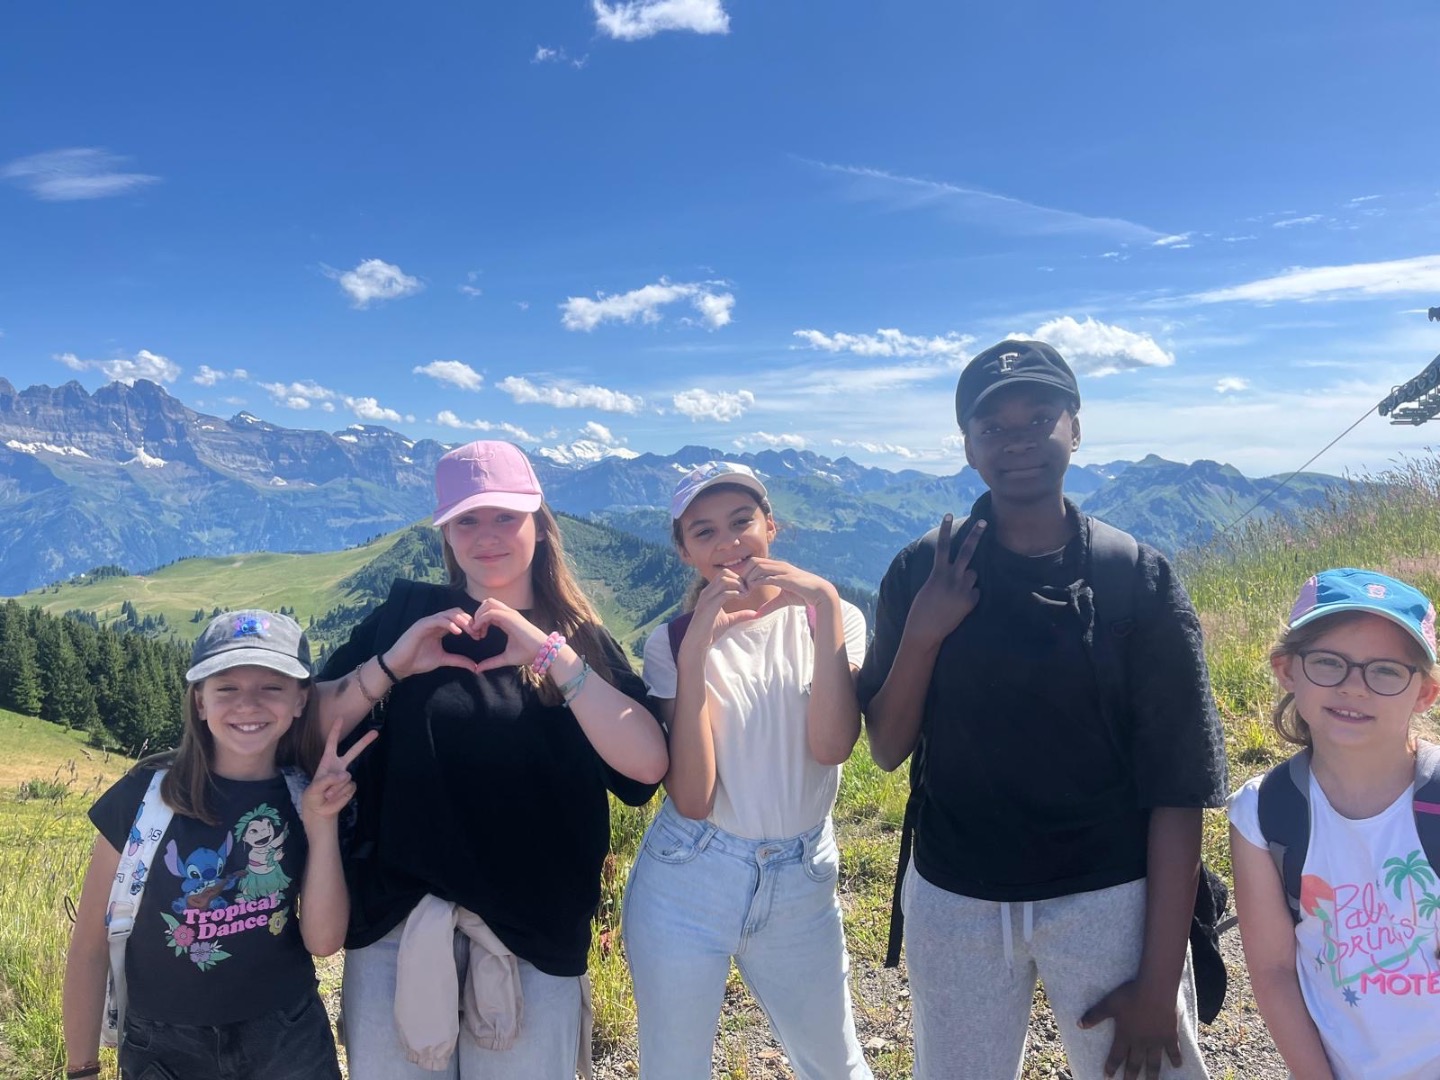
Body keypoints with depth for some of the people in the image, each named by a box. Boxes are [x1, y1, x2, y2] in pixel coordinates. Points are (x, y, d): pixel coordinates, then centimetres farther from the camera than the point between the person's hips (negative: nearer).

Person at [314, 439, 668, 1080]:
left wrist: (551, 654, -19)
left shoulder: (582, 640, 1)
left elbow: (647, 764, -14)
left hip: (536, 932, 0)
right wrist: (392, 665, -16)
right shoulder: (408, 614, 2)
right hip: (399, 923, 1)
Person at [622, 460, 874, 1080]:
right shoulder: (673, 643, -6)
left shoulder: (830, 618, -3)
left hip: (802, 883, 1)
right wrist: (696, 648, -24)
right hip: (687, 886, -1)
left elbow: (832, 744, -20)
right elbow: (691, 798, -18)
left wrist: (825, 603, -24)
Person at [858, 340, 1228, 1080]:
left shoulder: (1138, 579, -8)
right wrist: (922, 634, -19)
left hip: (1108, 900, -1)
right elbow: (887, 750, -3)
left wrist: (1159, 980, -9)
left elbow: (1178, 788, -7)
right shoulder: (923, 572, -5)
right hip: (952, 902, 2)